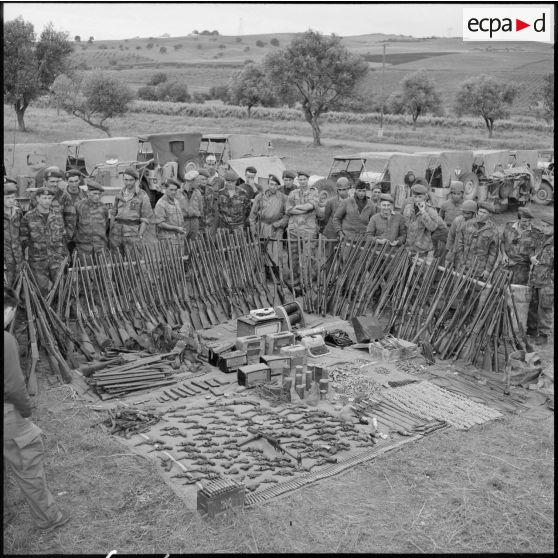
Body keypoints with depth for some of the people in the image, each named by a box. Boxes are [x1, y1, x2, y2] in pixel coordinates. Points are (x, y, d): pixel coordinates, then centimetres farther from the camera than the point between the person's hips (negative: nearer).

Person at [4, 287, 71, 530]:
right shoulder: (6, 340, -21)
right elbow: (13, 386, -21)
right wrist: (26, 409, -4)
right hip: (6, 418, -7)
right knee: (28, 464, 8)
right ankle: (47, 517, 22)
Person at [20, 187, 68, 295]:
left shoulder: (57, 215, 8)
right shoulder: (28, 217, -1)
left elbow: (63, 237, 13)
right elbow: (23, 238, 4)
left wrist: (66, 255, 12)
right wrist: (26, 252, -2)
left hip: (57, 258, 2)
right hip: (37, 261, -2)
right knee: (42, 288, 1)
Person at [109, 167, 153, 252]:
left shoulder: (143, 196, -3)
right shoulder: (119, 194, 11)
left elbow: (146, 217, -5)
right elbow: (113, 213, 15)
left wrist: (140, 237, -11)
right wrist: (110, 233, 9)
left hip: (132, 233, -4)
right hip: (117, 232, 4)